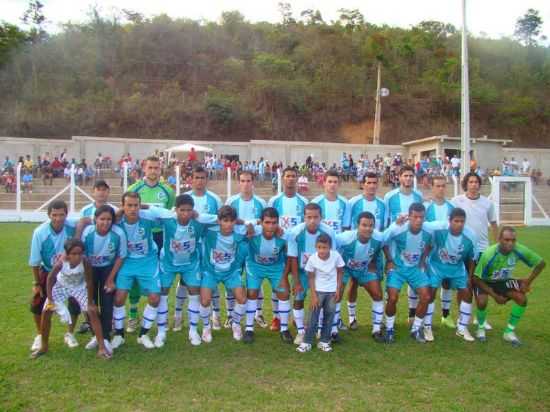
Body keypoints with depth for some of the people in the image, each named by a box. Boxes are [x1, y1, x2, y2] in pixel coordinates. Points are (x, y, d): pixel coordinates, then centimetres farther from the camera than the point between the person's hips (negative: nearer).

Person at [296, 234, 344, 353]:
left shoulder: (336, 256, -19)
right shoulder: (312, 259, -20)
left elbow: (340, 273, -3)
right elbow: (311, 277, -9)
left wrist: (338, 290, -5)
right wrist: (313, 295, -12)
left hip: (332, 291, 1)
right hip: (318, 290, -1)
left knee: (329, 317, 7)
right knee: (313, 317, -2)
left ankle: (324, 342, 19)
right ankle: (307, 342, 6)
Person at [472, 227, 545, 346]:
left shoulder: (519, 250, -26)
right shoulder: (489, 254, -36)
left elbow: (541, 263, -10)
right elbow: (477, 278, -26)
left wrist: (527, 282, -15)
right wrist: (495, 296, -24)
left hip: (504, 281, 4)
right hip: (486, 281, -4)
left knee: (522, 298, -16)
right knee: (482, 301, -28)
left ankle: (509, 332, 2)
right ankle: (481, 328, 4)